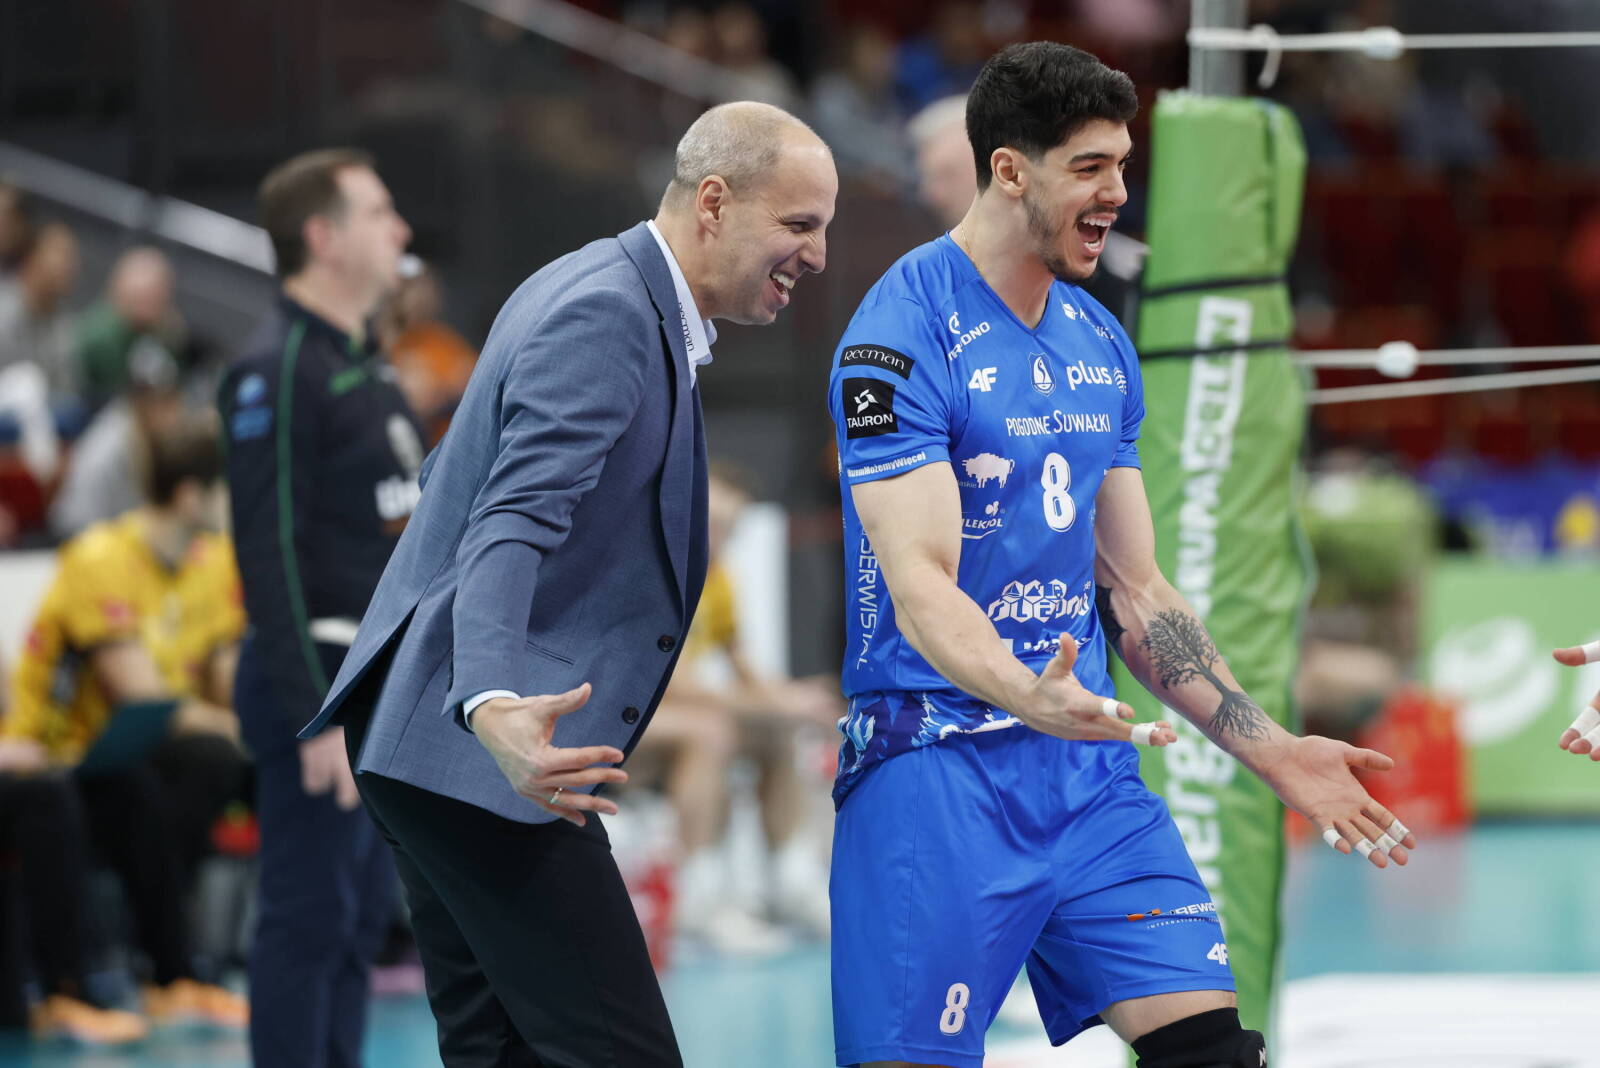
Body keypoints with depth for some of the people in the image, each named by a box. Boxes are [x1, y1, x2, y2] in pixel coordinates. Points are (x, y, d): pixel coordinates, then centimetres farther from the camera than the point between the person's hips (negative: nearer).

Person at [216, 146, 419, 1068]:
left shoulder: (366, 365, 16)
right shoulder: (278, 372, -15)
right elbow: (271, 553, -20)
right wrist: (320, 715, -23)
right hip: (317, 677, -10)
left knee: (364, 915, 12)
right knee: (310, 918, -6)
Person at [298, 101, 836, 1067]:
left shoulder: (614, 297, 17)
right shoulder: (606, 314, -16)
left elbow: (459, 478, 29)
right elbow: (512, 525, -29)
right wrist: (493, 706, -44)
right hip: (477, 754, -11)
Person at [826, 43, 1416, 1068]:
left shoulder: (1100, 344, 14)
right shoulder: (905, 335, -11)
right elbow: (919, 584, -21)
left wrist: (1273, 750, 13)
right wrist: (1030, 696, -39)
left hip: (1090, 767, 7)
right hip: (937, 764, -7)